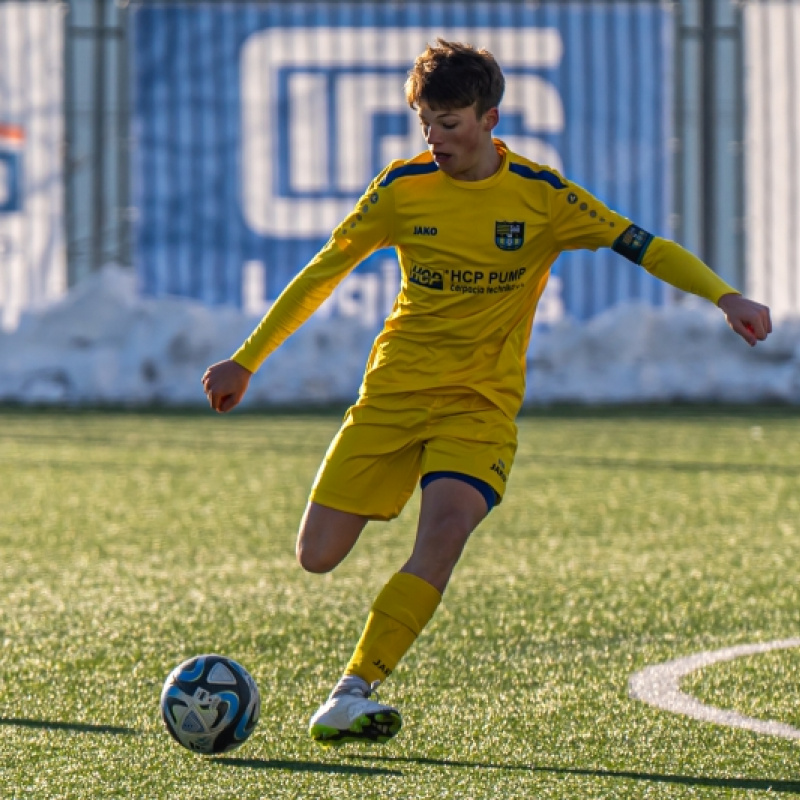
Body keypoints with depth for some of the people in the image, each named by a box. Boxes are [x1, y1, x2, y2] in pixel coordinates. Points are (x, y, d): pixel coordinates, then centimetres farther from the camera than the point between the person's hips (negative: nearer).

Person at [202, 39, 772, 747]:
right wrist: (245, 362, 11)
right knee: (318, 555, -5)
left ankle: (352, 694, -26)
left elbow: (643, 246, -7)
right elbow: (324, 272, 9)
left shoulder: (539, 195, -6)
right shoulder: (402, 188, -1)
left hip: (482, 401, -2)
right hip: (393, 389, 2)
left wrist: (724, 296, -23)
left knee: (446, 526, -28)